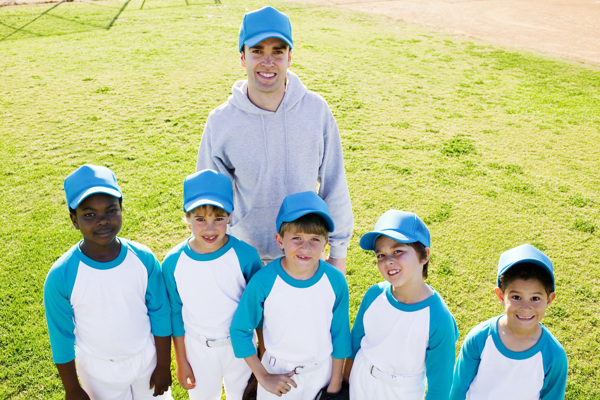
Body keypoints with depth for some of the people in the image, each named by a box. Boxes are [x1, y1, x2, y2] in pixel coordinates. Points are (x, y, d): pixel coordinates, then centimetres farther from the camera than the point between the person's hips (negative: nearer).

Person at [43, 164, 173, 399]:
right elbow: (61, 336, -11)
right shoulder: (61, 277, -24)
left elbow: (160, 314, -7)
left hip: (147, 359, 2)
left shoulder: (144, 259, -19)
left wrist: (164, 366, 0)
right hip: (100, 371, -1)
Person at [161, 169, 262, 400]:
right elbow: (176, 313, -4)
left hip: (239, 344, 0)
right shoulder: (173, 263, -17)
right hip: (197, 347, 1)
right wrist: (181, 361, 4)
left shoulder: (245, 256, -21)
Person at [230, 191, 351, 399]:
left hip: (321, 372, 1)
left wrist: (335, 383, 4)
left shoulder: (335, 281, -17)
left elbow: (340, 333, -4)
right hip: (277, 373, -1)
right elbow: (239, 330, -10)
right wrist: (263, 377, -9)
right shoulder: (263, 281, -22)